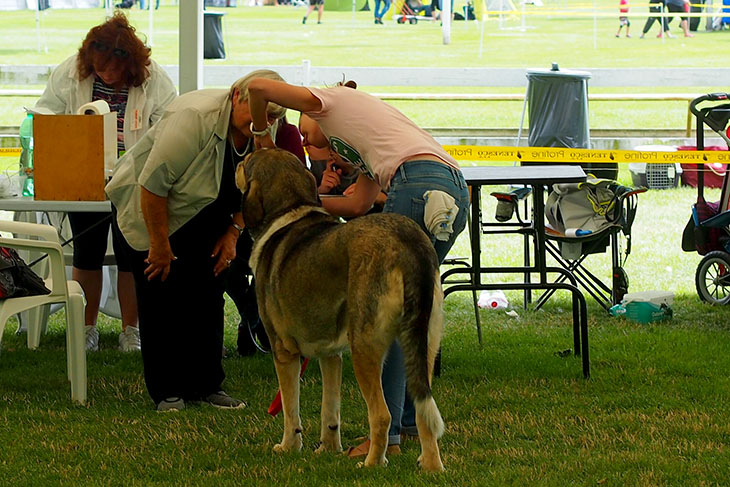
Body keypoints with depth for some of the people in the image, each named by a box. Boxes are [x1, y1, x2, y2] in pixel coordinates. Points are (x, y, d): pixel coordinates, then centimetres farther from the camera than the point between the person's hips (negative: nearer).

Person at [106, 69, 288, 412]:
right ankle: (167, 392, -3)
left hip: (202, 221, 7)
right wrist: (160, 245, -25)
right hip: (149, 207, -7)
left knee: (208, 297, 1)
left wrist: (233, 232, -3)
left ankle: (206, 385, 7)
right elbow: (154, 182, -29)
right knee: (163, 300, -8)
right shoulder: (195, 118, -31)